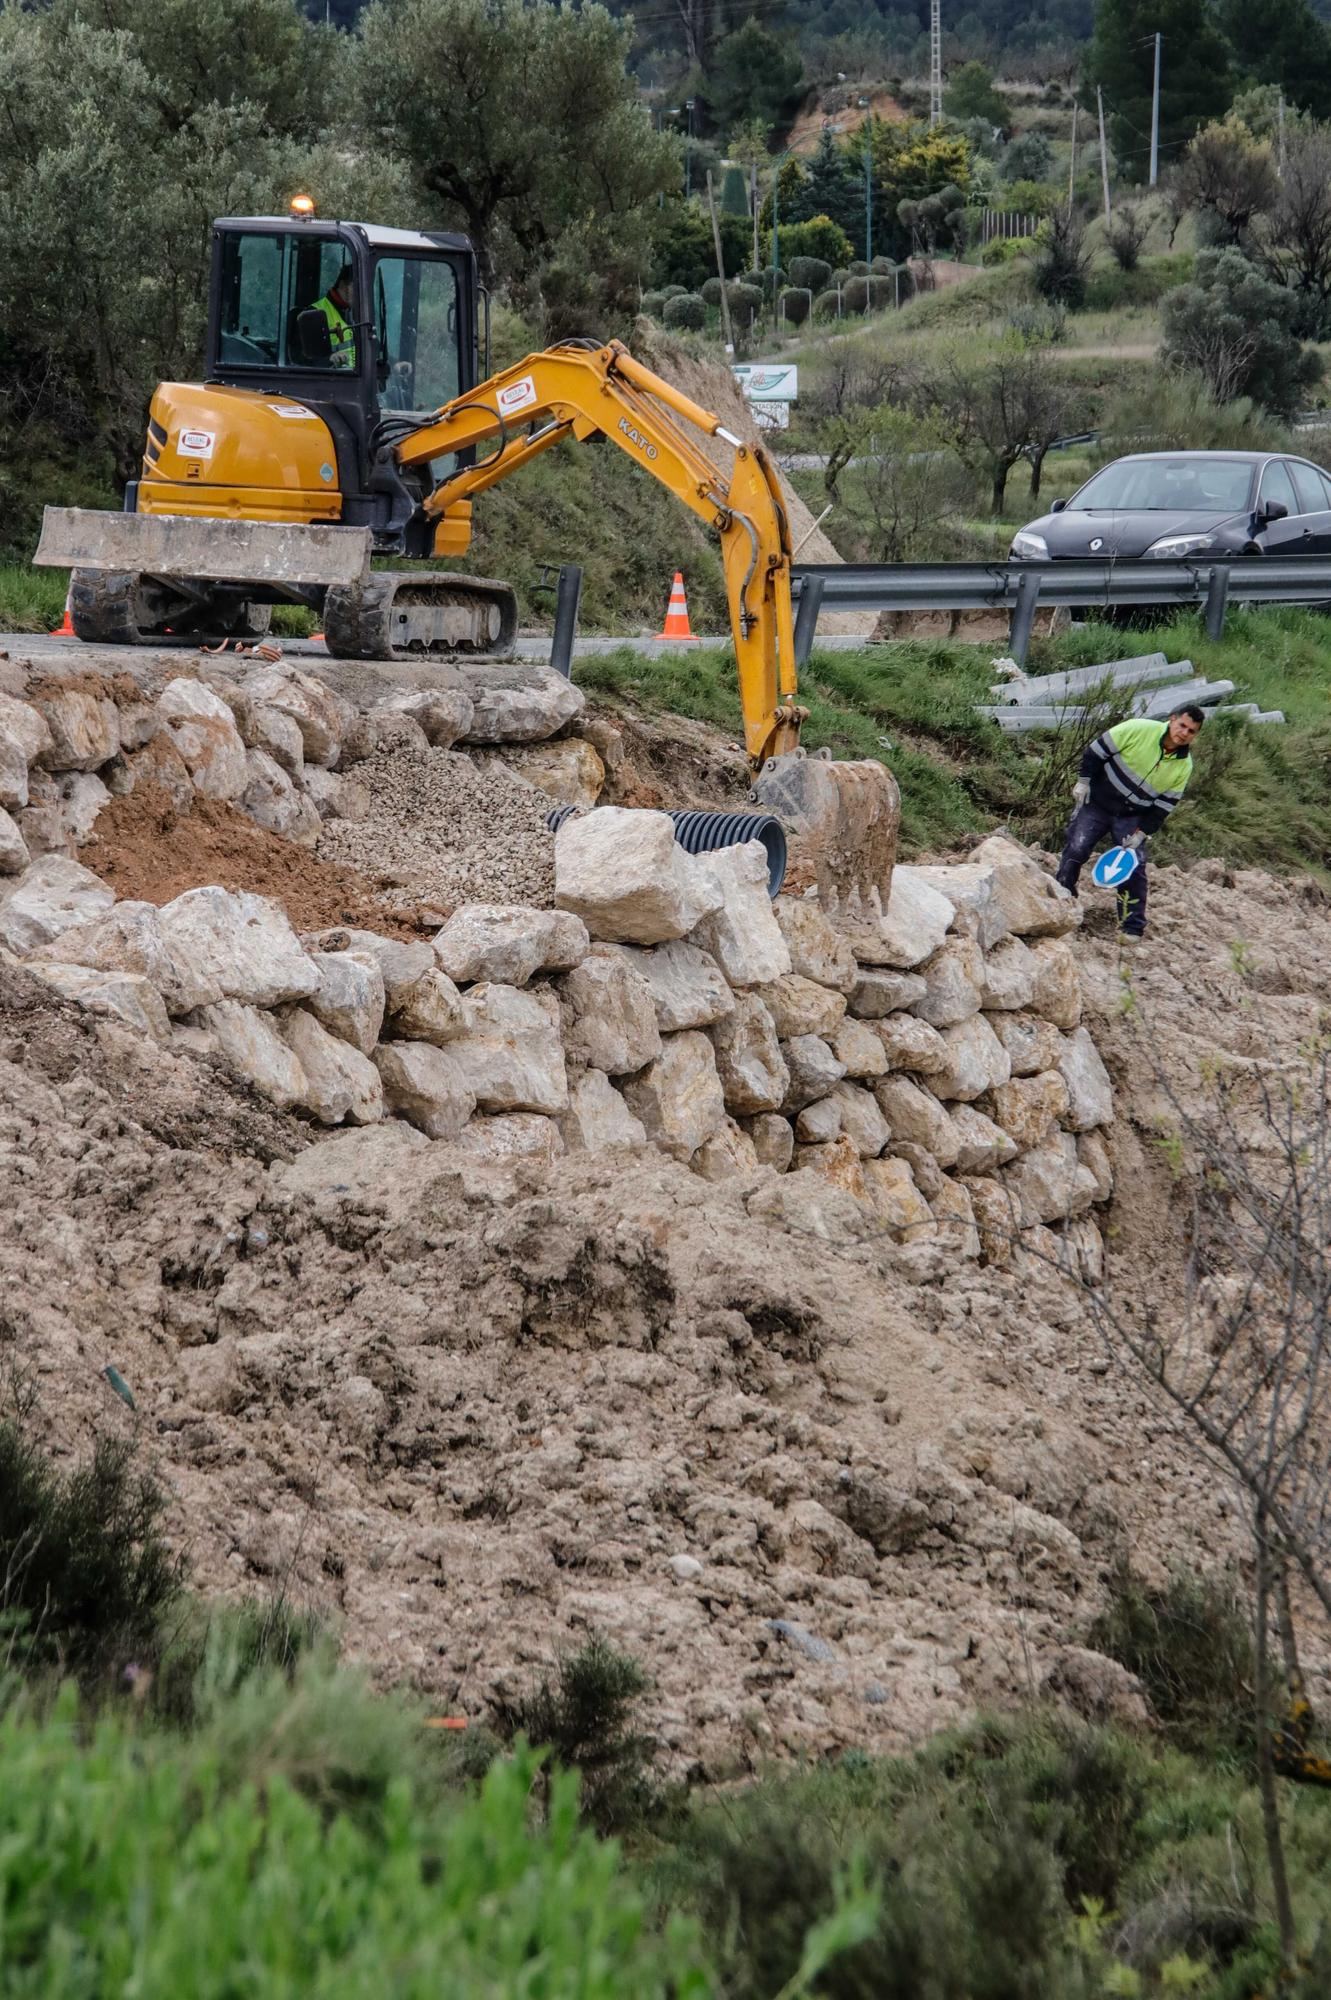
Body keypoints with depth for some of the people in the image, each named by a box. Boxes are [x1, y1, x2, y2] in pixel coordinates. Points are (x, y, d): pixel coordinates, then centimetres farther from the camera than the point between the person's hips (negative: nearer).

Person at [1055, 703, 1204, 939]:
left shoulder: (1184, 766, -6)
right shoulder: (1139, 730, -19)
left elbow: (1164, 805, -1)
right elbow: (1097, 750, -11)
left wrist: (1141, 833, -8)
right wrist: (1084, 781, -11)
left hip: (1132, 819, 2)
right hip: (1096, 804, -2)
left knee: (1134, 869, -7)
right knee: (1075, 851, -9)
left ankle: (1132, 928, 0)